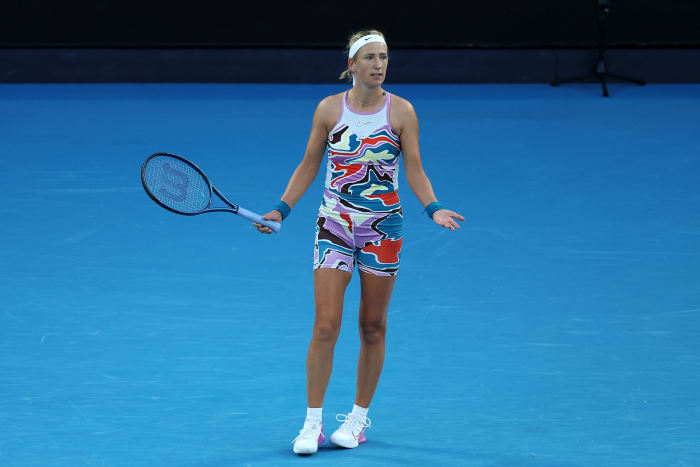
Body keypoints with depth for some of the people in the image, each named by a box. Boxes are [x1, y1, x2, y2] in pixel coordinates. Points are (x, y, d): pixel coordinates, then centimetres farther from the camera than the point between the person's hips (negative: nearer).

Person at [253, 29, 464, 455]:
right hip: (335, 224, 0)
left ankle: (359, 417, 20)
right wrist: (281, 210, 0)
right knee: (326, 326, -8)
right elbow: (309, 166, 8)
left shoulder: (401, 111, -2)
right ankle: (313, 422, -2)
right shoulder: (329, 109, 0)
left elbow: (414, 169, 0)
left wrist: (433, 208, -16)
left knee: (373, 328, 7)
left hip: (383, 228, 0)